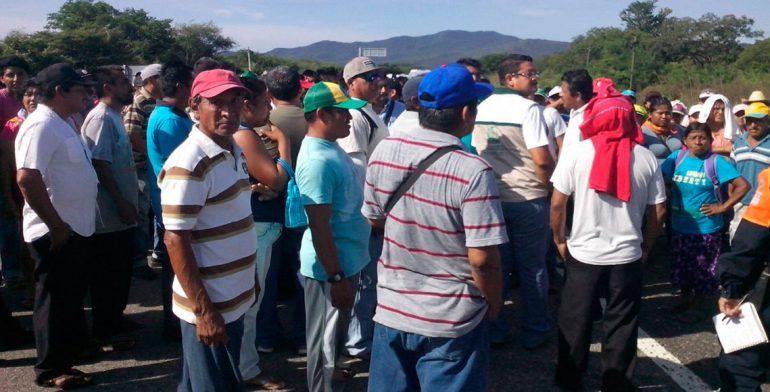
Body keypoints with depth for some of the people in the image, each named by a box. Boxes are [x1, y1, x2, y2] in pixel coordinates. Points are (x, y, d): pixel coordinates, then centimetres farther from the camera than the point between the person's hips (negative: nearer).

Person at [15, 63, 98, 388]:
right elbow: (27, 178, -27)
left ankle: (69, 355, 31)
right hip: (56, 233, -9)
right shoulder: (42, 125, -17)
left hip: (76, 229, 9)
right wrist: (57, 226, -22)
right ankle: (51, 369, 16)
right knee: (56, 301, 3)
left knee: (71, 299, 17)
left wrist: (70, 224, 16)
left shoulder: (62, 124, 13)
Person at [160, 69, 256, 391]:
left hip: (234, 299, 8)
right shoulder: (188, 163, -20)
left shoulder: (235, 152, 6)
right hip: (209, 307, -8)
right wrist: (204, 310, -21)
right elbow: (175, 240, -21)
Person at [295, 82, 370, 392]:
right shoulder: (317, 160, -25)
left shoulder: (331, 147, 6)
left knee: (336, 330, 27)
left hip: (347, 259, 10)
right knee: (325, 335, 8)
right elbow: (319, 227, -26)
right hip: (331, 266, -10)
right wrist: (336, 277, -23)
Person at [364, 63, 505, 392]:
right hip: (451, 321, -4)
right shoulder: (473, 171, -22)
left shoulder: (384, 151, -6)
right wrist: (494, 303, -3)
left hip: (391, 309, 5)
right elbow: (483, 258, -20)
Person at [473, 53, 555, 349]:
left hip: (492, 198, 5)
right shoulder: (528, 108, -14)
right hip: (528, 199, -5)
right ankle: (534, 333, 18)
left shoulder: (482, 108, 5)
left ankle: (495, 331, 20)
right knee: (532, 269, 8)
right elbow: (543, 160, -20)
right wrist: (547, 185, -2)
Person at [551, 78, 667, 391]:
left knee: (575, 322, 14)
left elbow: (557, 203, -8)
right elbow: (658, 211, 0)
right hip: (628, 256, 1)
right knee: (621, 325, 14)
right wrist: (645, 247, 14)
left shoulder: (576, 153, -9)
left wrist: (559, 239, 7)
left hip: (583, 254, -1)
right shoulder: (646, 158, -3)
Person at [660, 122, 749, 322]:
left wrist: (723, 207, -15)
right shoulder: (677, 157, -2)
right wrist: (668, 199, -5)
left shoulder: (717, 162, -12)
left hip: (706, 228, -4)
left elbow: (743, 185, -15)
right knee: (681, 266, 19)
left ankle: (694, 304, 26)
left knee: (702, 269, 8)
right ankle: (684, 297, 39)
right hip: (679, 225, 4)